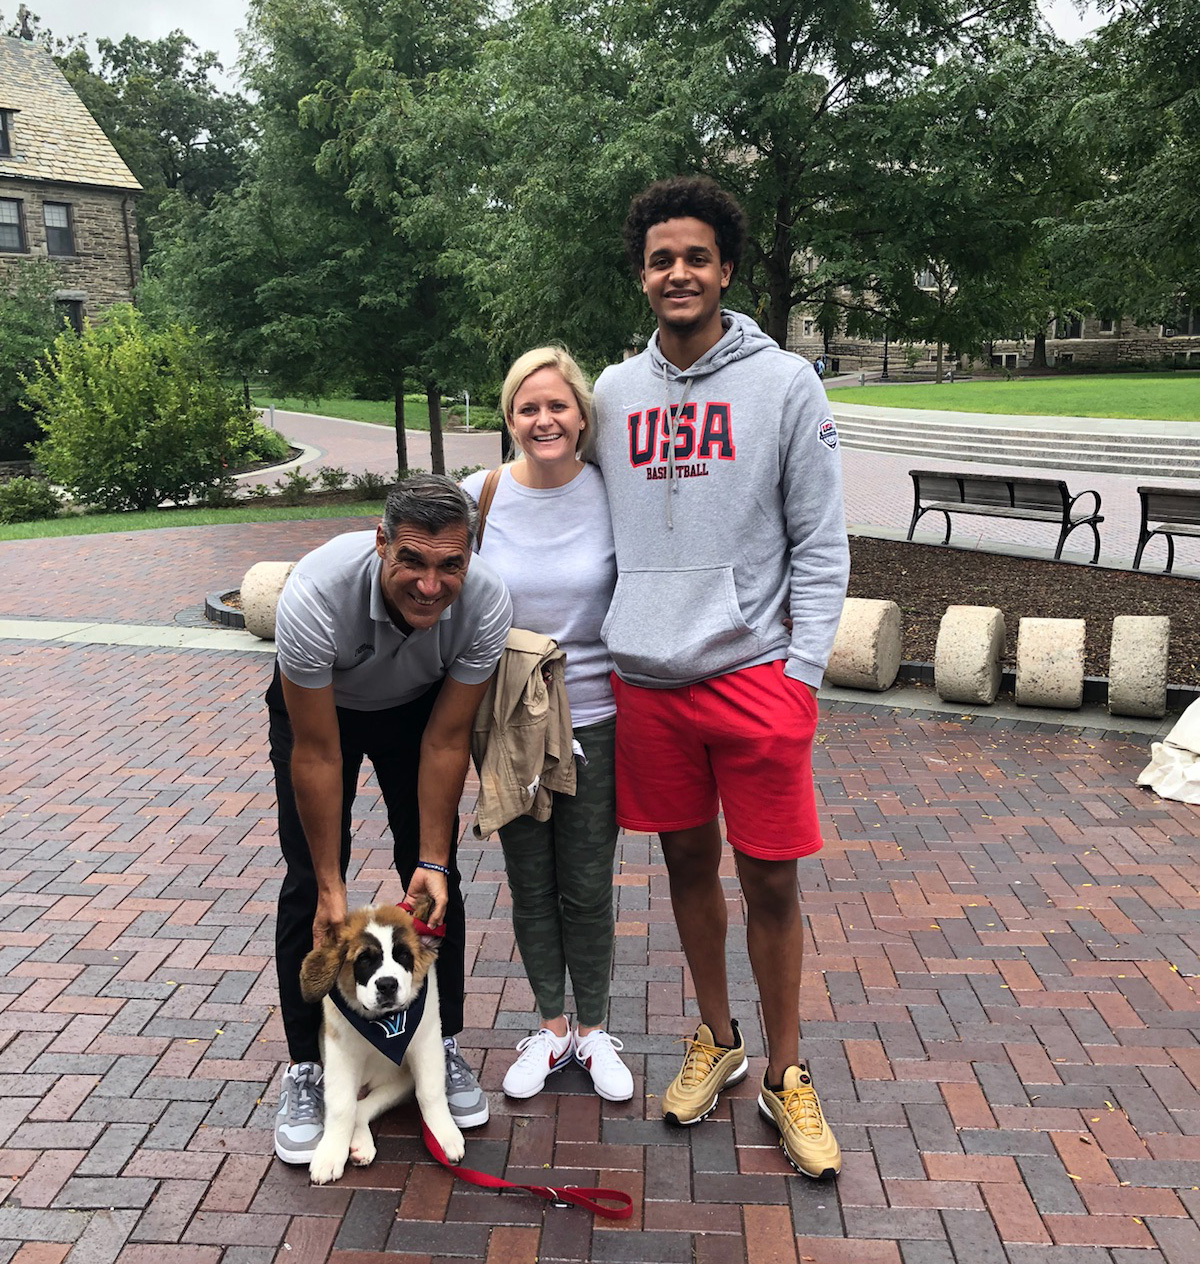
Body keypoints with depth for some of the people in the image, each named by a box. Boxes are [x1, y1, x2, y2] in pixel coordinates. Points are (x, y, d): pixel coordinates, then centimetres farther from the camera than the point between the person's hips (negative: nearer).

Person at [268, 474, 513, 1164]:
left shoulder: (488, 602, -34)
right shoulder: (316, 595, -41)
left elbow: (446, 740, -21)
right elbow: (316, 754, -30)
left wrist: (434, 861, -18)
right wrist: (332, 885, -23)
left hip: (418, 705, 2)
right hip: (317, 703, -1)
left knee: (434, 873, -1)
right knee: (310, 883, -7)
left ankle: (445, 1045, 17)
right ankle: (307, 1067, 9)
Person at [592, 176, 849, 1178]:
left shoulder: (784, 382, -2)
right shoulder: (617, 390, 9)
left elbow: (820, 545, -3)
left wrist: (801, 671, -9)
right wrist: (603, 649, 9)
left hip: (754, 672, -3)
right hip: (646, 678, 3)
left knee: (771, 880, 4)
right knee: (688, 861, 15)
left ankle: (786, 1074, 24)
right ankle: (717, 1041, 35)